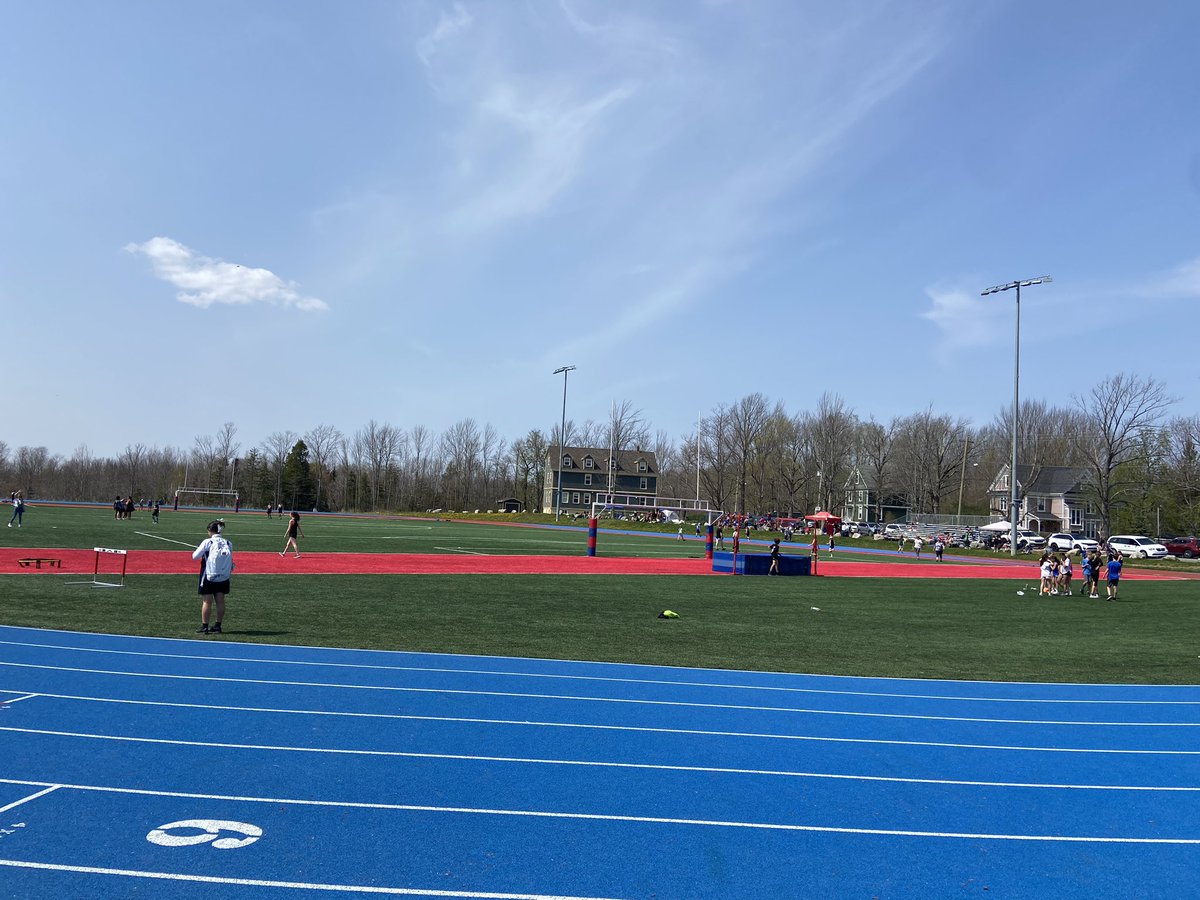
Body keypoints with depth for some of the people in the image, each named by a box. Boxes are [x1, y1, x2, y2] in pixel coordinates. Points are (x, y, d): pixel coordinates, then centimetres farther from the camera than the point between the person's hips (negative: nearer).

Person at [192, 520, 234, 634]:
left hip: (209, 577, -4)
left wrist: (195, 552, 13)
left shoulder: (207, 542, -11)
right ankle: (218, 626, 15)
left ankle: (204, 626, 6)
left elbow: (195, 556, -5)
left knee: (207, 602, 2)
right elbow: (231, 562, 6)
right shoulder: (228, 543, 0)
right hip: (224, 577, 4)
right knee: (220, 601, 9)